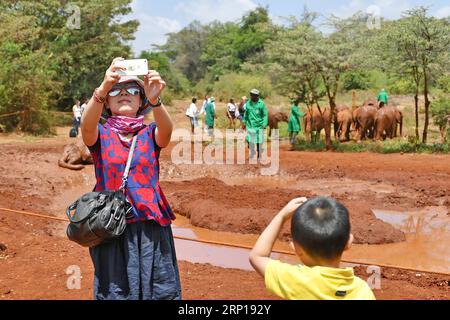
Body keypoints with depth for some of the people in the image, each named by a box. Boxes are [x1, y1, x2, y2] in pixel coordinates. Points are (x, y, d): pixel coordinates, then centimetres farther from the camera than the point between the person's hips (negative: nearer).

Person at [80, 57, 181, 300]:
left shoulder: (150, 134, 4)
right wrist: (103, 88, -39)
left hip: (151, 227, 1)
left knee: (161, 290, 3)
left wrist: (155, 100, -41)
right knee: (116, 291, 4)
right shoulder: (100, 134, 2)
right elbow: (87, 125, -22)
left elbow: (167, 129, -20)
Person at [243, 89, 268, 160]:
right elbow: (246, 114, 16)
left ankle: (259, 155, 17)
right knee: (250, 141, -2)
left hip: (259, 125, -2)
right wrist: (244, 122, 14)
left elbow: (265, 115, -3)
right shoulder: (248, 103, 4)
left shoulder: (261, 103, -5)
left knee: (259, 142, 1)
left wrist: (264, 124, -11)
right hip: (250, 125, 2)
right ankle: (252, 152, 21)